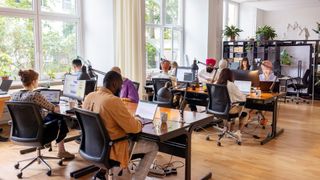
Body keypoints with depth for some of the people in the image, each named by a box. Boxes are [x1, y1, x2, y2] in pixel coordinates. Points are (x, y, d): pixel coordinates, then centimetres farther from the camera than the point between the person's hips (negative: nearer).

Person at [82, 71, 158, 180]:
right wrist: (138, 121, -1)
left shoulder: (89, 97, -2)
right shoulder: (113, 101, -27)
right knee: (153, 147, 6)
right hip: (112, 148, -8)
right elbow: (134, 128, -23)